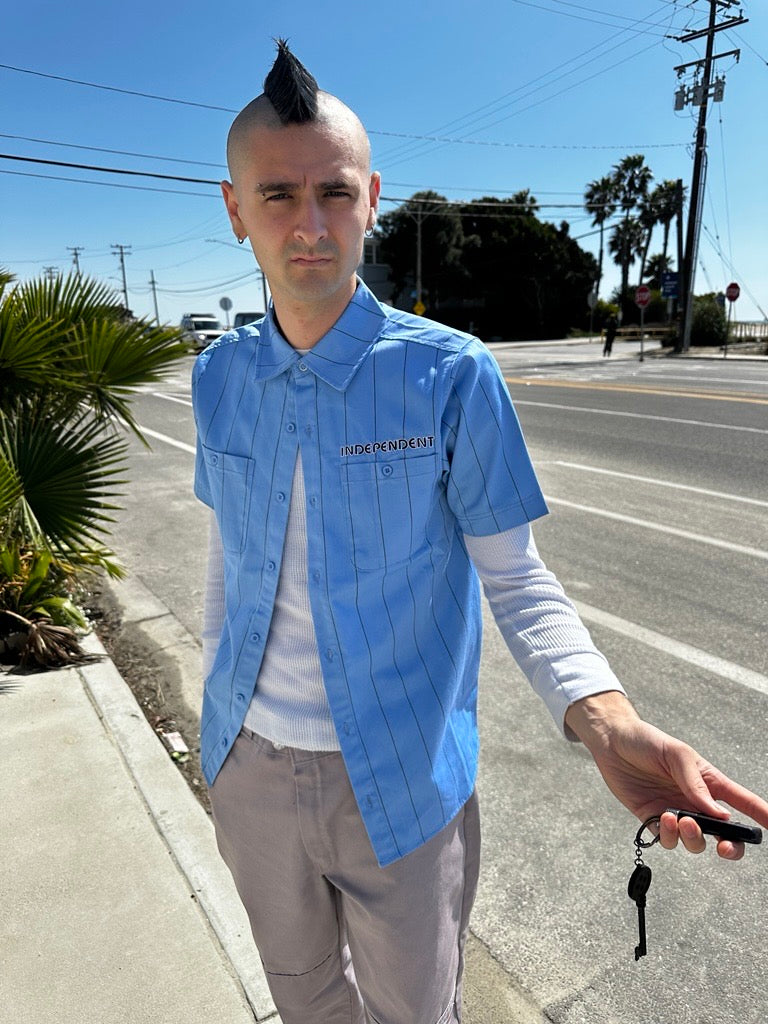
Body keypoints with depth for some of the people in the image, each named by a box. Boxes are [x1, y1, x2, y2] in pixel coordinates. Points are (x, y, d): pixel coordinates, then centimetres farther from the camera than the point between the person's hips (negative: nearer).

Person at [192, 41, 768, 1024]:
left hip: (400, 775, -4)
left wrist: (609, 721, -30)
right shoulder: (218, 376, -3)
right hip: (250, 763, 4)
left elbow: (514, 577, -13)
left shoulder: (450, 375, -17)